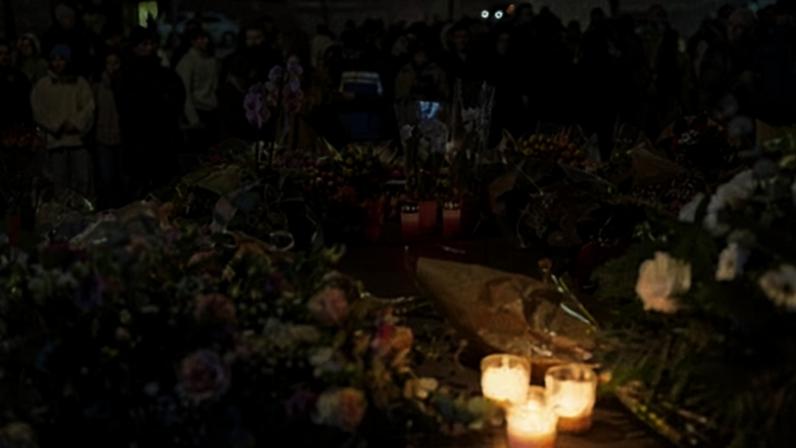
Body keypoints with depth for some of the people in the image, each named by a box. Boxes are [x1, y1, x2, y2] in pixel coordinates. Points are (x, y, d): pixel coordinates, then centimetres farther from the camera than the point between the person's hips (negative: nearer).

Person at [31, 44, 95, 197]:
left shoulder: (80, 83, 13)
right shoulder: (42, 85, 10)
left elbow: (89, 107, 5)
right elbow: (39, 112, 4)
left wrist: (75, 123, -9)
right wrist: (58, 127, -7)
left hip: (78, 138, 1)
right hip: (55, 140, 0)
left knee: (83, 181, -6)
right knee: (59, 182, -5)